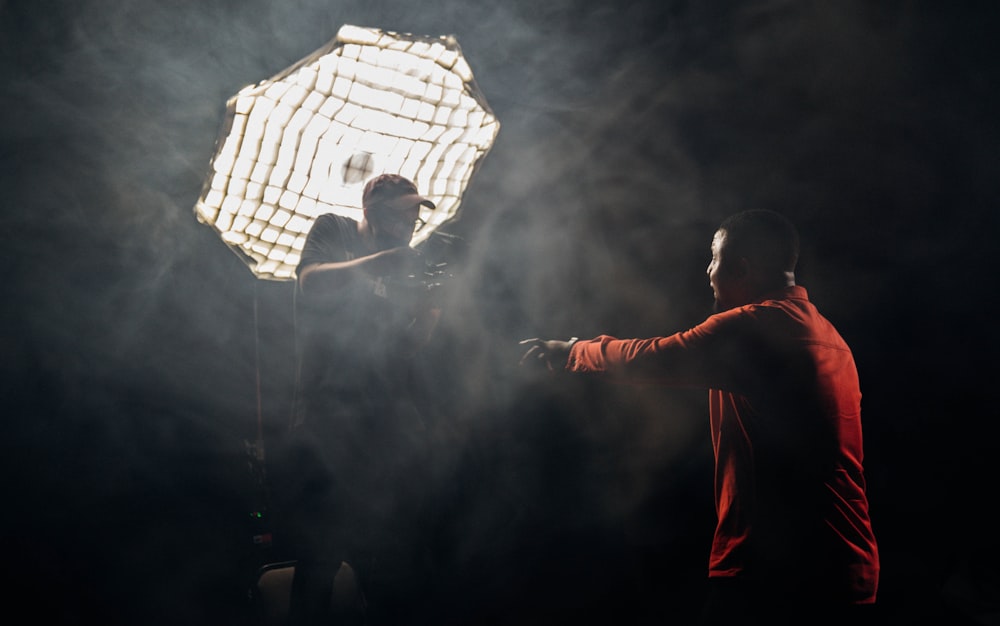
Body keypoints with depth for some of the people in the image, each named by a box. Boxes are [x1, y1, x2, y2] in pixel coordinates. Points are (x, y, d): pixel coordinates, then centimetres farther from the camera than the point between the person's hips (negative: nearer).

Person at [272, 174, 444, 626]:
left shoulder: (402, 264, 15)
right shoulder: (333, 231, 7)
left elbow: (409, 346, 9)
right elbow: (312, 283, -12)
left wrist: (431, 308, -10)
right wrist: (383, 260, -18)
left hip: (386, 413, 4)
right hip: (327, 406, -4)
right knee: (321, 547, -3)